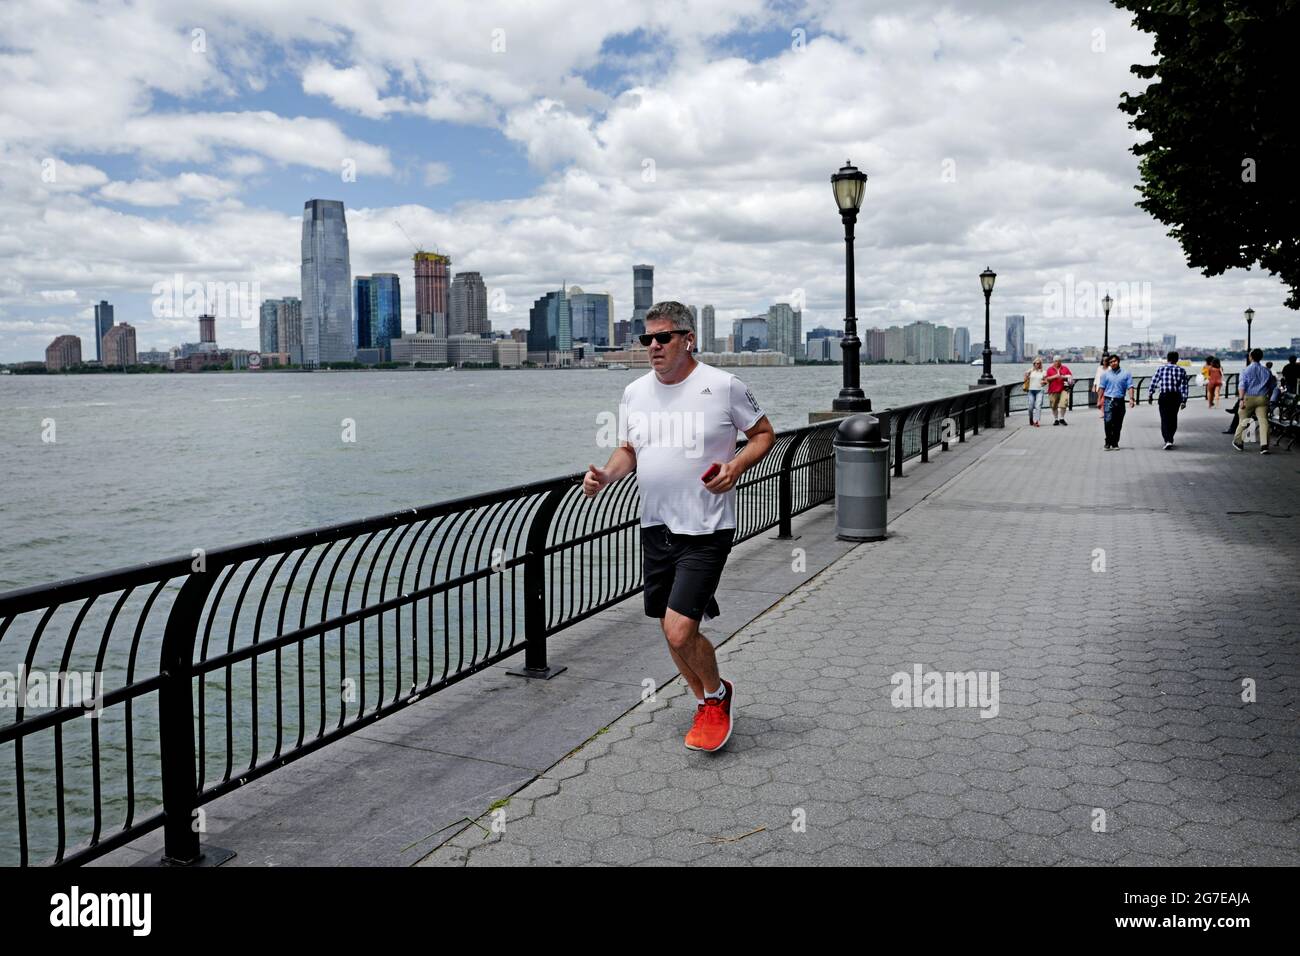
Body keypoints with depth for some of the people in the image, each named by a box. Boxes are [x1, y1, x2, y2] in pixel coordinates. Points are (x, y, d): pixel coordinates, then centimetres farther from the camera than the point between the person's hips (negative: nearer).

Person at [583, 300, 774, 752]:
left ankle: (718, 693, 17)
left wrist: (735, 466, -16)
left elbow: (764, 433, 3)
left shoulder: (723, 386, -8)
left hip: (705, 531, -6)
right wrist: (605, 475, -3)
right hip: (655, 528, 6)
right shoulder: (635, 392, 8)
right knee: (671, 632, 14)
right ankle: (708, 705, 38)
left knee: (679, 631, -15)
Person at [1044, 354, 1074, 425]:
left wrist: (1064, 377, -6)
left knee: (1063, 404, -13)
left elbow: (1071, 376, 13)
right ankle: (1056, 420, 18)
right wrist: (1055, 376, -13)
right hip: (1053, 390, 0)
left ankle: (1061, 419, 3)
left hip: (1063, 389, 0)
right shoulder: (1050, 369, 8)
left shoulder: (1065, 368, 12)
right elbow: (1047, 379, 0)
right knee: (1054, 406, 4)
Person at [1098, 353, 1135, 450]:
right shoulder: (1105, 374, 8)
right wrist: (1100, 400, 4)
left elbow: (1130, 387, 0)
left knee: (1118, 424, 6)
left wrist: (1131, 398, -13)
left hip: (1120, 401, 1)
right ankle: (1108, 442, -6)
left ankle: (1115, 443, 16)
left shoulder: (1126, 373, 6)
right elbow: (1102, 388, 9)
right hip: (1108, 400, -1)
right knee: (1108, 421, -15)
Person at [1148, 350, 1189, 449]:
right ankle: (1170, 438, 31)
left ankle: (1168, 440, -17)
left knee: (1165, 419, -2)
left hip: (1164, 396, -2)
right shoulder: (1182, 370, 1)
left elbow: (1154, 382, 0)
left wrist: (1149, 393, 16)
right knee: (1173, 418, 18)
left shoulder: (1161, 369, -3)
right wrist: (1184, 400, 3)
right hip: (1176, 397, 2)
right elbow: (1184, 386, -1)